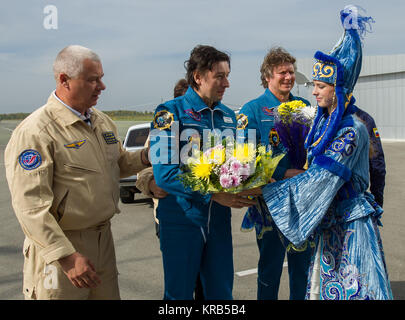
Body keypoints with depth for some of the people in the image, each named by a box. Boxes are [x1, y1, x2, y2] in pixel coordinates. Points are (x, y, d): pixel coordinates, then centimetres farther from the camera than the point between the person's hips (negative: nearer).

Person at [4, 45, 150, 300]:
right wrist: (67, 256, -25)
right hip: (59, 244, -7)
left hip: (103, 238, 7)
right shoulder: (35, 131, -17)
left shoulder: (102, 121, 8)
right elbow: (30, 205, -22)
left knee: (109, 295, 16)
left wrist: (145, 157, 2)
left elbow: (117, 164, 23)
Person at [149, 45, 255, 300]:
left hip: (219, 220, 5)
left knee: (221, 292, 14)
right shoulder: (171, 113, -9)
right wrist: (214, 194, -24)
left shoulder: (228, 116, 10)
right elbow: (164, 172, -18)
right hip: (182, 219, -5)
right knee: (179, 293, 9)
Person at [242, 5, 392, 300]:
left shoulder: (351, 131, -19)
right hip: (330, 225, 8)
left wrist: (263, 190, -25)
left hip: (351, 226, -8)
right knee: (324, 286, 15)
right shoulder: (324, 122, 7)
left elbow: (319, 178, -24)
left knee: (353, 289, 2)